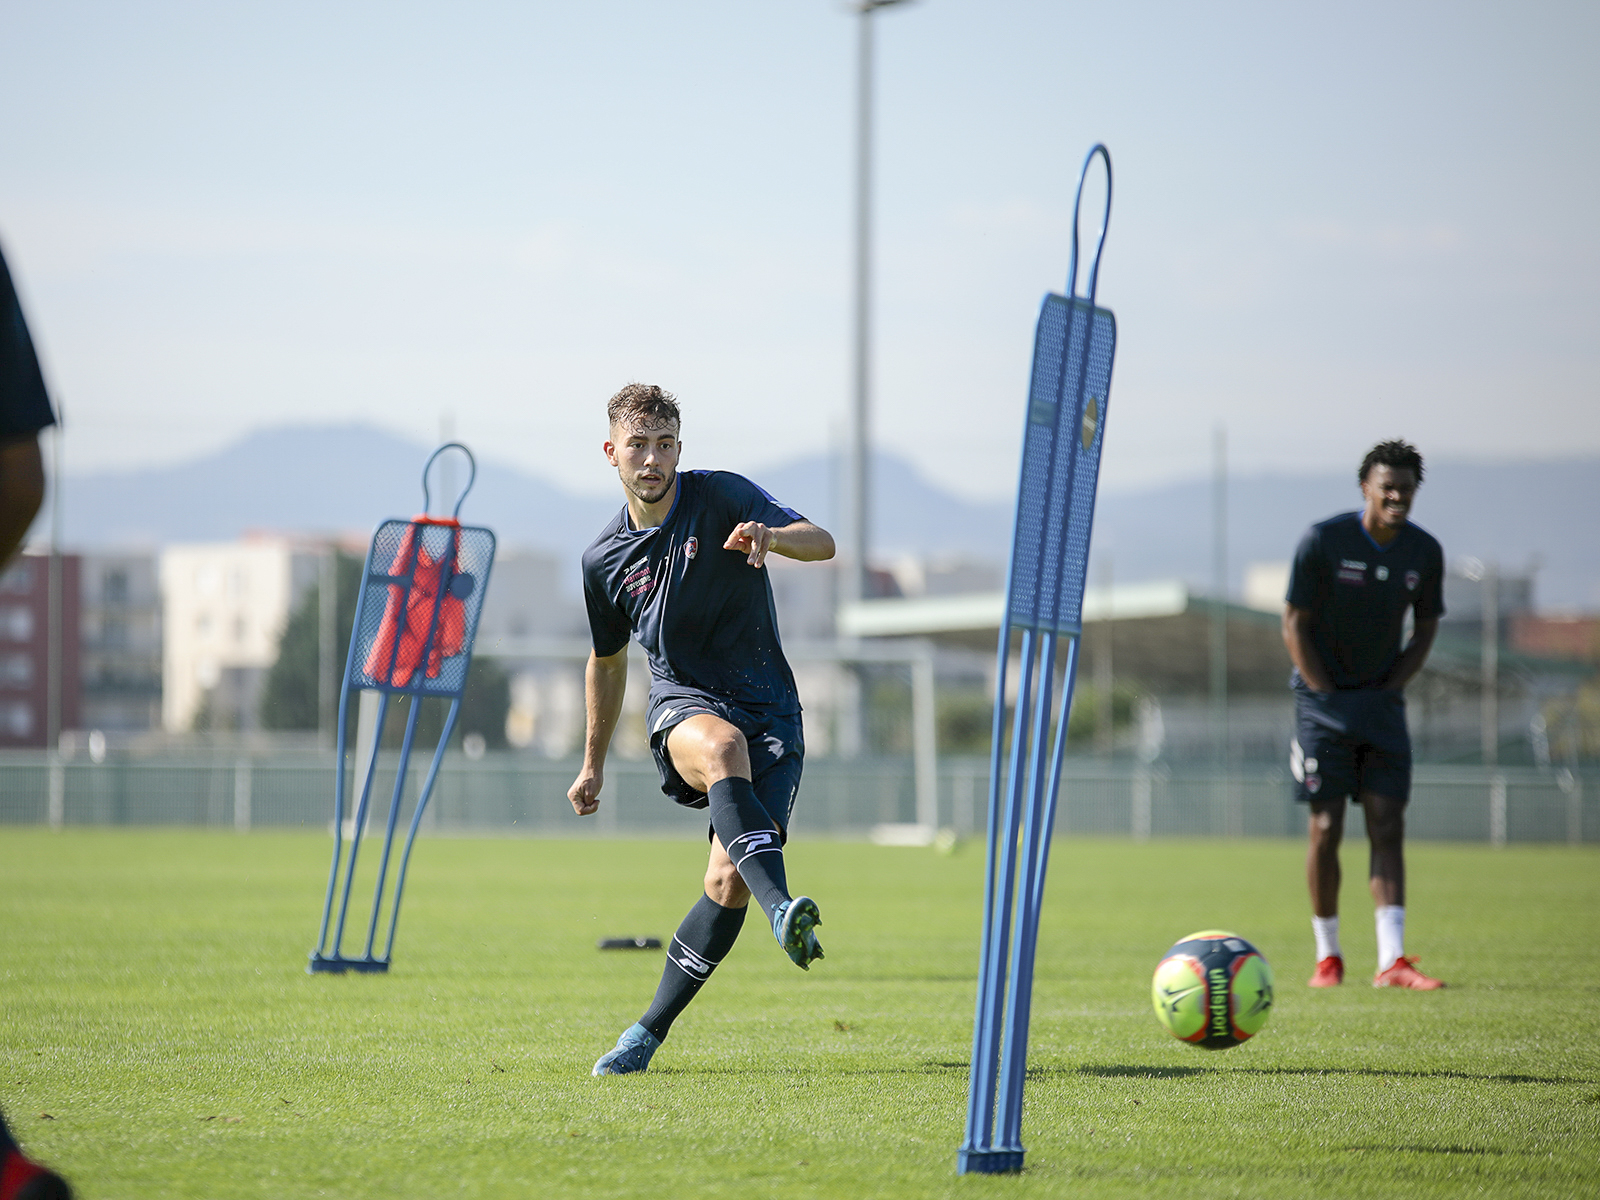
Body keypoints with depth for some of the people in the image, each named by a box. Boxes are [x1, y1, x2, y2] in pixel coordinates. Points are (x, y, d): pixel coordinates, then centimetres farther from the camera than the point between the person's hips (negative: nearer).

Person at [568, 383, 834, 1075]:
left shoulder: (722, 497, -2)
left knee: (729, 882, -14)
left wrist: (769, 535, -36)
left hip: (769, 712, -1)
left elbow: (821, 544, -14)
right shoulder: (604, 560, 8)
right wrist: (593, 765, 28)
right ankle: (783, 909, -58)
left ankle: (651, 1031, 4)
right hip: (683, 706, 1)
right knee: (724, 746, -38)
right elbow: (608, 662, 24)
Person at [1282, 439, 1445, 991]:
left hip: (1383, 698, 3)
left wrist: (1388, 692, 0)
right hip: (1324, 697, -3)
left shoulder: (1425, 551, 0)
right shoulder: (1323, 541, -11)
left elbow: (1425, 629, 11)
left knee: (1388, 827, -6)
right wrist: (1328, 698, -11)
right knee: (1325, 828, -5)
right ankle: (1327, 956, 9)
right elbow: (1294, 625, -8)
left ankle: (1391, 961, -11)